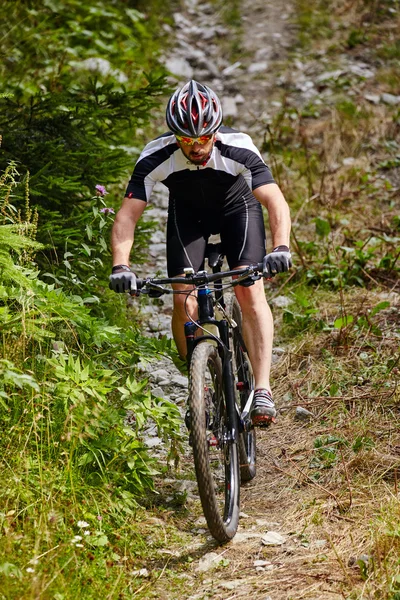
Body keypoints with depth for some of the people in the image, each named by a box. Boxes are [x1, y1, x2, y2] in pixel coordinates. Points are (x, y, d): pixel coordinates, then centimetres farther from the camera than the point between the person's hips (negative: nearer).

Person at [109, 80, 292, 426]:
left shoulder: (238, 149, -36)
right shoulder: (157, 157, -33)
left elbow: (277, 203, -42)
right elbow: (127, 216, -34)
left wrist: (281, 248, -60)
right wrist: (120, 266, -50)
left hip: (237, 206, -1)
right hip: (187, 213, 2)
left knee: (250, 292, -21)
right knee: (184, 302, -12)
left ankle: (263, 390, -19)